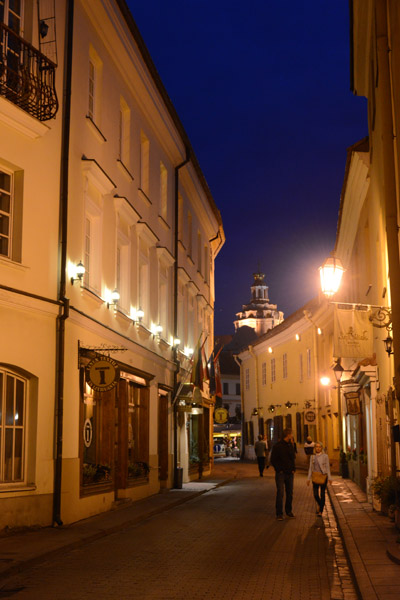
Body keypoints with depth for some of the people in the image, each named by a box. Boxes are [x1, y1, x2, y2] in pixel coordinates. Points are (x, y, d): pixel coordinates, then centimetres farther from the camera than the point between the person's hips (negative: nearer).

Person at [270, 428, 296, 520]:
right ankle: (279, 513, -1)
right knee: (280, 493, -7)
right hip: (281, 474, -6)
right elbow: (272, 460, -7)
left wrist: (293, 469, 7)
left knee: (290, 493, 10)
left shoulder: (290, 445, 11)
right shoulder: (277, 446, -9)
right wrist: (279, 470, -11)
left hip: (290, 473, 6)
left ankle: (288, 511, 23)